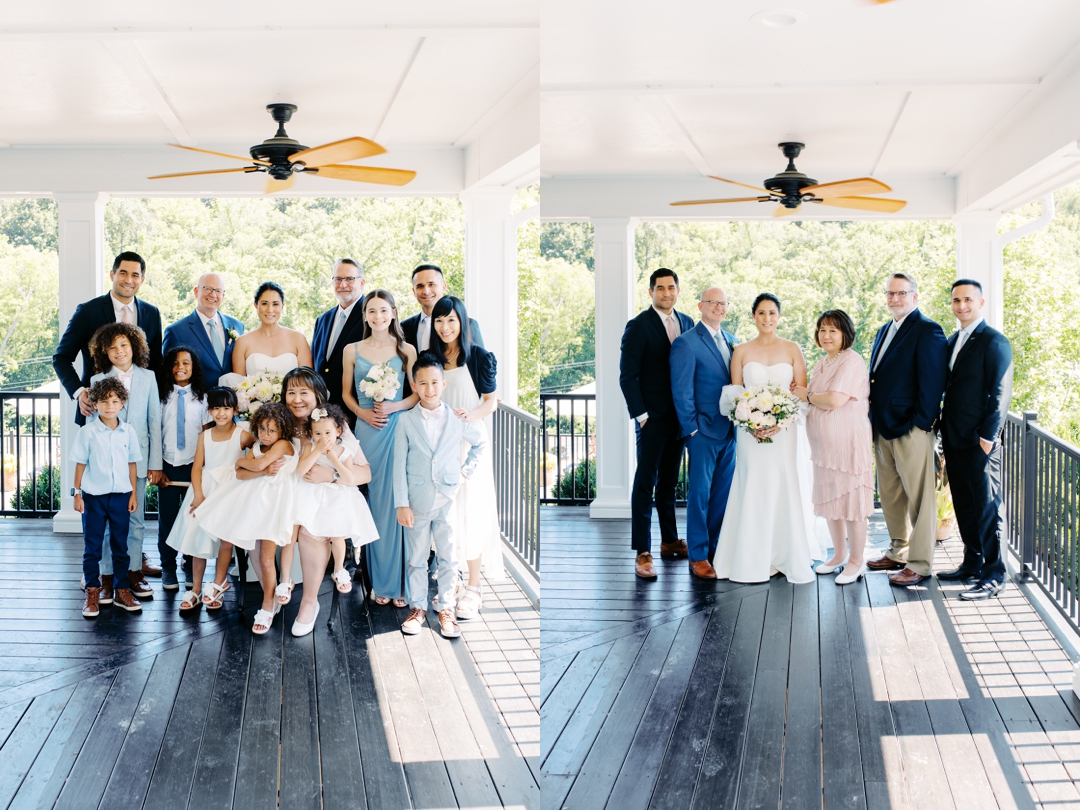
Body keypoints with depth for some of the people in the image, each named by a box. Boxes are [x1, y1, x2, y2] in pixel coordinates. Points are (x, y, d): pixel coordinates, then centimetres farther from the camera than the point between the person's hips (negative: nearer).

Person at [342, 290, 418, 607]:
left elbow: (418, 394, 4)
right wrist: (362, 412, -5)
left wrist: (393, 407, -12)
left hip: (399, 428, -1)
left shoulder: (406, 351, 4)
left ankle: (400, 582, 6)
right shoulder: (353, 350, 7)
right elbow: (346, 393, 12)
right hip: (367, 430, 1)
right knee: (375, 503, 3)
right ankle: (381, 582, 11)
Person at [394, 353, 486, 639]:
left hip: (449, 501, 1)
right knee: (417, 559, 9)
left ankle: (445, 609, 16)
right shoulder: (406, 422, -3)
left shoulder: (457, 420, 1)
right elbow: (399, 466, -3)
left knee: (447, 559, 5)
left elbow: (481, 442, 20)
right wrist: (402, 505, -8)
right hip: (417, 504, -1)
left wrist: (468, 469, 8)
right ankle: (417, 607, 21)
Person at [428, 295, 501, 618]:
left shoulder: (479, 357, -3)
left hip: (468, 439, -4)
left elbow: (491, 402, -3)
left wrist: (472, 415, -22)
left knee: (470, 509, -6)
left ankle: (474, 587, -1)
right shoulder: (432, 358, 10)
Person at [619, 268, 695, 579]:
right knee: (645, 483, -4)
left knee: (669, 482, 15)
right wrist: (641, 416, -14)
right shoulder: (638, 327, -8)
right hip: (652, 418, -6)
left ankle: (670, 541, 24)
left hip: (680, 417, 6)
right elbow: (627, 376, -9)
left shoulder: (687, 323, 10)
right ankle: (642, 553, -2)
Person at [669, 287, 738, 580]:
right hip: (704, 432, -6)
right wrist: (692, 429, -13)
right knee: (701, 493, 0)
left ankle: (717, 548, 21)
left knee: (723, 493, 11)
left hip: (730, 431, 6)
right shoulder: (686, 343, -9)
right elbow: (682, 392, -10)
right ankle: (698, 556, 8)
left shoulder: (732, 341, 13)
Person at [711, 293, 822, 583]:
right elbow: (734, 396, 5)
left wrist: (779, 422, -13)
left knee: (786, 491, -1)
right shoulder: (741, 351, 6)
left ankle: (788, 557, 8)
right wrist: (751, 425, -12)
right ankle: (755, 559, 6)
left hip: (785, 431, 0)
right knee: (753, 491, 0)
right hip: (751, 433, 0)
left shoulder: (792, 349, 5)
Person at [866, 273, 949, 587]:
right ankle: (898, 553, 28)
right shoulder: (884, 331, 17)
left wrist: (921, 425, -17)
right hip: (883, 429, 9)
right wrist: (874, 420, 13)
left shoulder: (927, 331, -10)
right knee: (889, 495, 16)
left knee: (919, 499, -2)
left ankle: (919, 564, 4)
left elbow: (932, 382, -15)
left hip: (912, 430, -9)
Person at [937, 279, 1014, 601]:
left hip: (979, 442, -8)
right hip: (954, 439, 8)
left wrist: (988, 436, -16)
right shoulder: (953, 341, 15)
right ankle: (972, 563, 25)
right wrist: (944, 429, 14)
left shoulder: (994, 342, -10)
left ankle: (993, 576, 3)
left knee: (987, 507, -3)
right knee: (964, 505, 14)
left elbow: (1000, 393, -13)